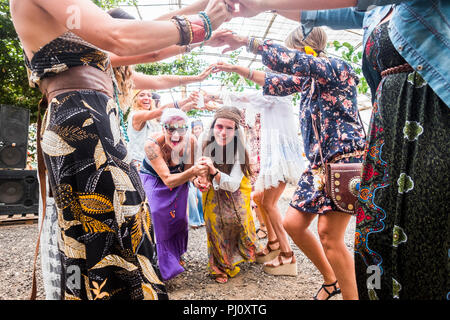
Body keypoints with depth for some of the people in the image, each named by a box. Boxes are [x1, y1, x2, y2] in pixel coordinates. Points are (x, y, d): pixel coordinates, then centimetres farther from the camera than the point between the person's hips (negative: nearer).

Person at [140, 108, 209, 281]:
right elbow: (168, 180, -37)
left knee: (179, 216, -3)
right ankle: (164, 264, -5)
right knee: (156, 214, -22)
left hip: (178, 180, 3)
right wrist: (191, 172, -53)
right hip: (153, 178, -3)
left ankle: (175, 255, 26)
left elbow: (187, 171, -11)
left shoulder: (191, 141, -25)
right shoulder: (153, 144, -35)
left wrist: (197, 178, -34)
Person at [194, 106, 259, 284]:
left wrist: (214, 171, -50)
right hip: (213, 195, 3)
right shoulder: (207, 144, -20)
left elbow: (233, 185, -35)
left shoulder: (238, 151, -31)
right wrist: (198, 178, -21)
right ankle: (220, 266, 27)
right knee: (216, 227, 4)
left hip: (235, 196, -2)